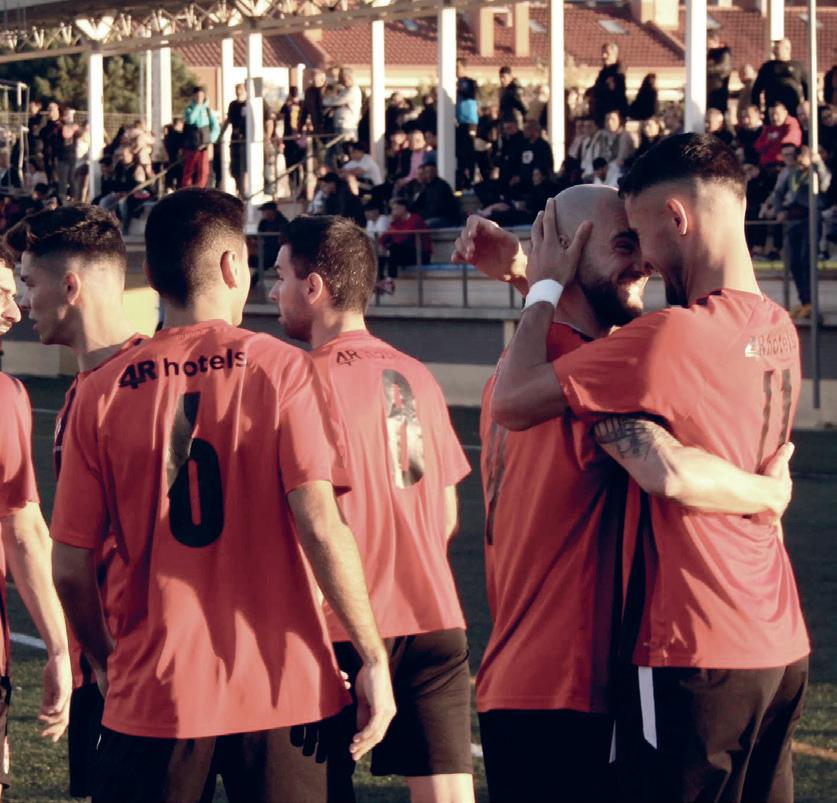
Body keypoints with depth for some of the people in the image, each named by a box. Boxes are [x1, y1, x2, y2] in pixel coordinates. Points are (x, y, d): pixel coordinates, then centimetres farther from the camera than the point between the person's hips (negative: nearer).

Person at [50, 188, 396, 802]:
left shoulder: (103, 393, 1)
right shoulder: (279, 369, -5)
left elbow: (71, 572, 1)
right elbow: (320, 526, -14)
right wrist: (373, 657, -6)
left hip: (151, 698, 1)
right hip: (282, 691, -1)